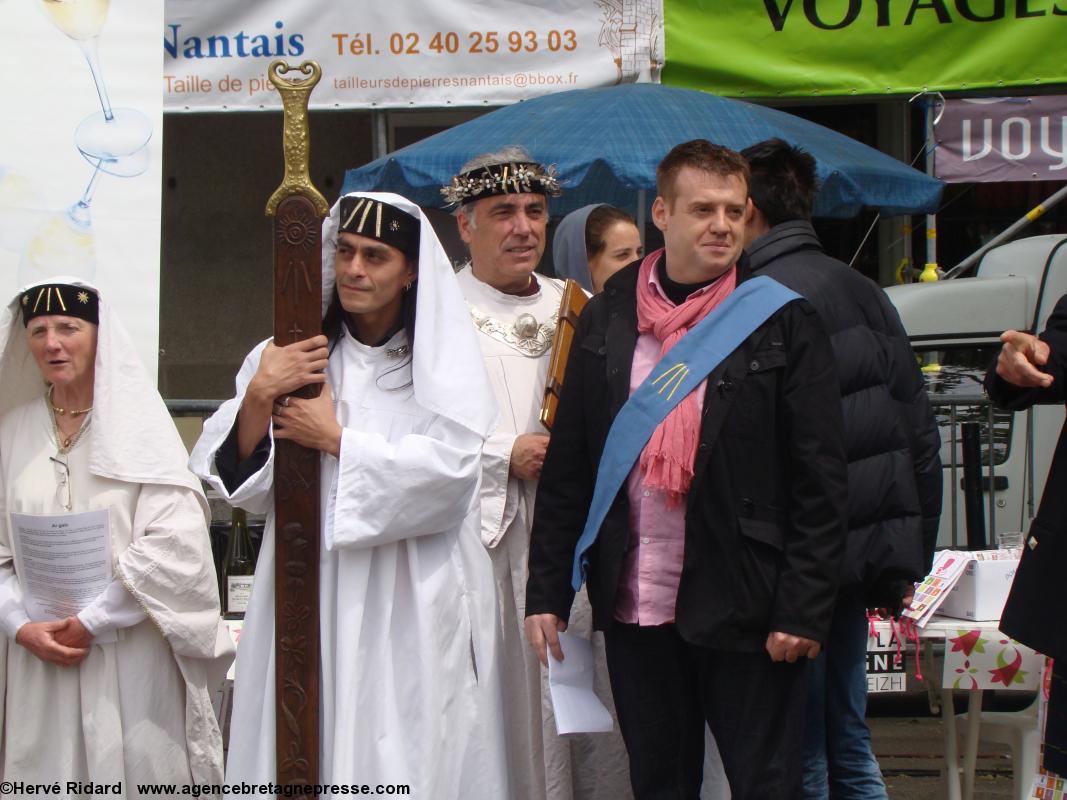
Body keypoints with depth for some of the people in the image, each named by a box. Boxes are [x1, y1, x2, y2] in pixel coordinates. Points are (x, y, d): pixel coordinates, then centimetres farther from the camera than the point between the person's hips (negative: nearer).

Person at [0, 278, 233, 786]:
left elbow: (174, 541, -12)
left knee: (135, 768, 0)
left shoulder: (137, 425, -3)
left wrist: (93, 622, -12)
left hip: (132, 662, -3)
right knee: (46, 770, 6)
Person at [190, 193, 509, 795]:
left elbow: (450, 469, -11)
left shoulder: (443, 357, 4)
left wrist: (336, 440, -9)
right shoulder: (291, 356, 11)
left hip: (414, 610, -2)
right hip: (309, 597, 2)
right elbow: (243, 488, 5)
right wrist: (258, 399, -11)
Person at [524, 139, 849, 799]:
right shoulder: (607, 320, 7)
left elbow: (821, 483, -5)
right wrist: (547, 590, 5)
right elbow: (567, 467, 9)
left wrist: (803, 609, -11)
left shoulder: (783, 324, -2)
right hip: (635, 611, 3)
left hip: (746, 613, -3)